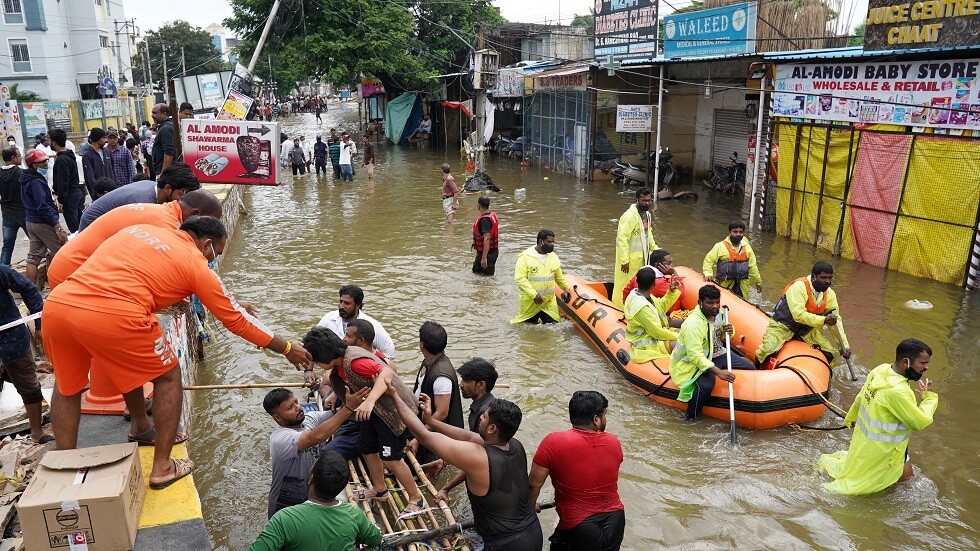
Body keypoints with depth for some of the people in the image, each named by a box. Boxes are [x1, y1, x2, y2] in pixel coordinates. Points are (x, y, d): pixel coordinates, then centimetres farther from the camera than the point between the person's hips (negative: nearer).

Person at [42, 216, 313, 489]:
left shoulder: (139, 229, 24)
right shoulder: (195, 263, 10)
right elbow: (236, 319, 15)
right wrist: (287, 348, 25)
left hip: (55, 303, 6)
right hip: (112, 316, -6)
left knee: (66, 385, 30)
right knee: (168, 376, 18)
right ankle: (162, 469, 24)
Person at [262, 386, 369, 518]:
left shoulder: (310, 418, -3)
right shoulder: (279, 439, -26)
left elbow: (339, 414, -12)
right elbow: (316, 437, -42)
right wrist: (348, 407, -44)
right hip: (286, 509, -6)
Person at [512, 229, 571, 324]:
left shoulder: (553, 257, 5)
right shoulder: (525, 257, -13)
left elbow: (559, 277, 21)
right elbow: (520, 278, -19)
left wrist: (566, 289, 26)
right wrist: (534, 294, -24)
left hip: (549, 301, 5)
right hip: (529, 301, -4)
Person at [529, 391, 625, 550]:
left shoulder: (553, 443, -17)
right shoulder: (614, 443, -5)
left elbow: (534, 484, -10)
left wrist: (530, 506, 11)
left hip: (578, 530, -4)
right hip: (616, 524, 4)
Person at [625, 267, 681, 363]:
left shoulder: (636, 293, -4)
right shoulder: (642, 307, -32)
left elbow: (661, 307, 10)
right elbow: (657, 332, -23)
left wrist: (671, 292, -3)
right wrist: (676, 336, -10)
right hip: (647, 347, -10)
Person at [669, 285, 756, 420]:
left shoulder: (717, 313, -3)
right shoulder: (693, 324, -29)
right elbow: (695, 356, -33)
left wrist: (728, 331, -9)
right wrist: (718, 372, -41)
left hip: (716, 353, 9)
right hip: (694, 362, -9)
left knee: (751, 369, 6)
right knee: (706, 385, -36)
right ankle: (691, 417, -11)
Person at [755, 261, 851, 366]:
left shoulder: (830, 294, -3)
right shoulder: (799, 287, -26)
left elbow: (836, 320, 1)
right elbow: (798, 315, -34)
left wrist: (844, 345, -6)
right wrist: (823, 320, -42)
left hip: (806, 330, 7)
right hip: (782, 326, -7)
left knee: (829, 355, 2)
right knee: (768, 350, -29)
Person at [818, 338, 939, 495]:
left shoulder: (881, 369, -7)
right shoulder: (897, 391, -33)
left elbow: (860, 399, 7)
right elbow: (920, 422, -21)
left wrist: (851, 419, 24)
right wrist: (929, 397, -7)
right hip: (881, 451, -9)